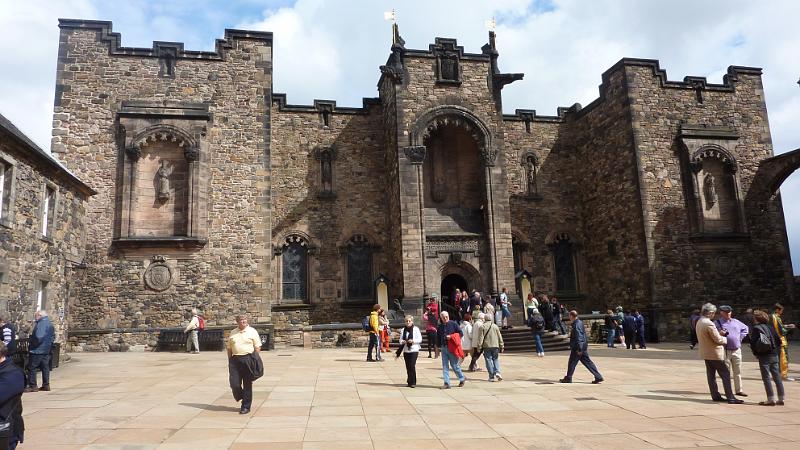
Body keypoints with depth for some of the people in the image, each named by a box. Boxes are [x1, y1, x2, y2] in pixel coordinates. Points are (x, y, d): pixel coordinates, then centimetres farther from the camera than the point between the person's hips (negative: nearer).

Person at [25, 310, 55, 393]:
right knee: (45, 367, 11)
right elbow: (53, 337, 19)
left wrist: (30, 340, -11)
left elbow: (38, 337, -27)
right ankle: (46, 385, 14)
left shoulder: (41, 324, -17)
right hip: (46, 350, 9)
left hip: (37, 350, -9)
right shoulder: (50, 324, 14)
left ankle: (32, 386, 1)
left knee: (32, 368, -1)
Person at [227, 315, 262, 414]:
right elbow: (229, 348, 15)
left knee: (247, 384, 2)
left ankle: (246, 407, 13)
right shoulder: (233, 333, 12)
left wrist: (256, 360, -7)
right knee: (234, 383, -3)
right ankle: (239, 398, 28)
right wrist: (230, 361, 7)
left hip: (248, 359, -3)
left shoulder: (252, 331, 3)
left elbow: (257, 347, 2)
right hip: (235, 359, 3)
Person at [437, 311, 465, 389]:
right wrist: (438, 346, 11)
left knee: (454, 364, 3)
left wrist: (451, 337, -13)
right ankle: (447, 383, 6)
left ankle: (462, 378, 25)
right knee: (445, 366, 2)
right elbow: (438, 338, 18)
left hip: (452, 348, -5)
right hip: (444, 347, 5)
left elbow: (460, 333, -2)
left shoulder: (453, 324, -2)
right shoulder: (439, 327, 11)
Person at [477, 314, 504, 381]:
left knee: (489, 360, 3)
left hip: (486, 346, -2)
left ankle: (491, 376, 2)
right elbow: (500, 337, 9)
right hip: (495, 345, 2)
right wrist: (501, 347, 14)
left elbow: (480, 337, -5)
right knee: (495, 359, 13)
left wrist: (479, 346, -3)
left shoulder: (482, 327, 0)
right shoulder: (495, 326, 9)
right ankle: (497, 372, -7)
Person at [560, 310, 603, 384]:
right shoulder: (580, 322, 11)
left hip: (578, 348, -9)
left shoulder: (576, 325, -19)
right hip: (584, 347, 9)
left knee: (572, 362, 4)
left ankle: (568, 378, 14)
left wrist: (579, 349, -23)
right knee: (587, 362, 10)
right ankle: (598, 377, 7)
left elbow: (578, 337, -24)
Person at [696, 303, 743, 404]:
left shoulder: (699, 322, 8)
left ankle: (715, 396, 16)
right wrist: (725, 339, 1)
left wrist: (719, 333, 9)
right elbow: (718, 339, -19)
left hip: (705, 353, 9)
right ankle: (730, 398, -1)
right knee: (725, 374, -2)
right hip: (715, 353, -9)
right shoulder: (709, 324, -22)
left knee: (711, 375, 11)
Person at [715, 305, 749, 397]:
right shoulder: (717, 322, -5)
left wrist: (740, 337, 13)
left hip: (737, 350, 5)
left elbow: (745, 328, 27)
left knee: (737, 372, 12)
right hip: (725, 351, -5)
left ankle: (738, 390, 21)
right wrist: (720, 333, -27)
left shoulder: (736, 322, 11)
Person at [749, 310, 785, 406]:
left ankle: (771, 399, -3)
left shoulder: (755, 328, -8)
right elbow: (778, 340, 11)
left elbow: (753, 343, -12)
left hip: (764, 356, -6)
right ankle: (781, 399, 14)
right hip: (774, 356, 6)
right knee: (777, 377, 10)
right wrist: (776, 351, 17)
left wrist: (755, 353, 1)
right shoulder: (770, 328, 10)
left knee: (766, 378, -2)